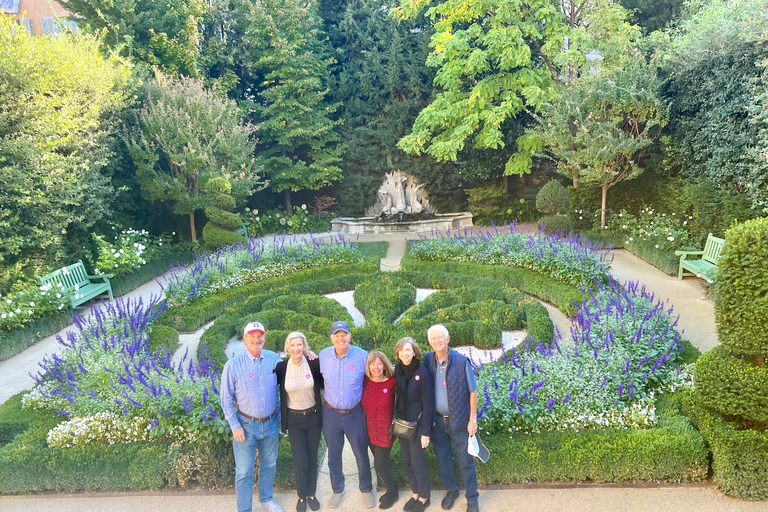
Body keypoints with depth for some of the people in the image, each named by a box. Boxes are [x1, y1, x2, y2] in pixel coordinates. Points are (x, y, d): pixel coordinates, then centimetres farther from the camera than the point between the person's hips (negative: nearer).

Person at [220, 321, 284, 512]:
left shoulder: (274, 359, -6)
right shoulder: (233, 365, -13)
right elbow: (226, 398, -7)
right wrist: (235, 426, -9)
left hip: (271, 423, 3)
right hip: (246, 425, -3)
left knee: (269, 464, 20)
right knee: (244, 471, 6)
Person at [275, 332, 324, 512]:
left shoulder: (314, 364, -10)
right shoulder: (281, 367, -11)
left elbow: (324, 384, 1)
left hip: (313, 417, 1)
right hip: (294, 420, -1)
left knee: (312, 459, 14)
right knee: (300, 463, -1)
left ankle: (311, 494, 36)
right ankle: (302, 496, 27)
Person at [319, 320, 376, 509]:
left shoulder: (362, 355, -14)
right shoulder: (323, 355, -9)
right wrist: (326, 395, 6)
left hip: (355, 413, -1)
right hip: (331, 414, 2)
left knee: (361, 454, 12)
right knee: (333, 455, 16)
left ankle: (366, 489, 35)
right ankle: (337, 490, 38)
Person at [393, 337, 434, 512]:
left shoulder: (422, 373, -20)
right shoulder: (397, 370, -5)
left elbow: (428, 405, -17)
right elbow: (396, 396, 5)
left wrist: (426, 432, -16)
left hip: (417, 424, -5)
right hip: (401, 423, 5)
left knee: (418, 462, 6)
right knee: (407, 461, 17)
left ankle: (424, 497, 28)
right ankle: (415, 494, 36)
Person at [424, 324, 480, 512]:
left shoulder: (461, 361, -16)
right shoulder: (427, 360, -8)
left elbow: (472, 391, -9)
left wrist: (473, 419, -8)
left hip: (459, 420, -3)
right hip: (437, 420, 3)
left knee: (465, 461, 10)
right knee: (442, 459, 19)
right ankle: (451, 490, 41)